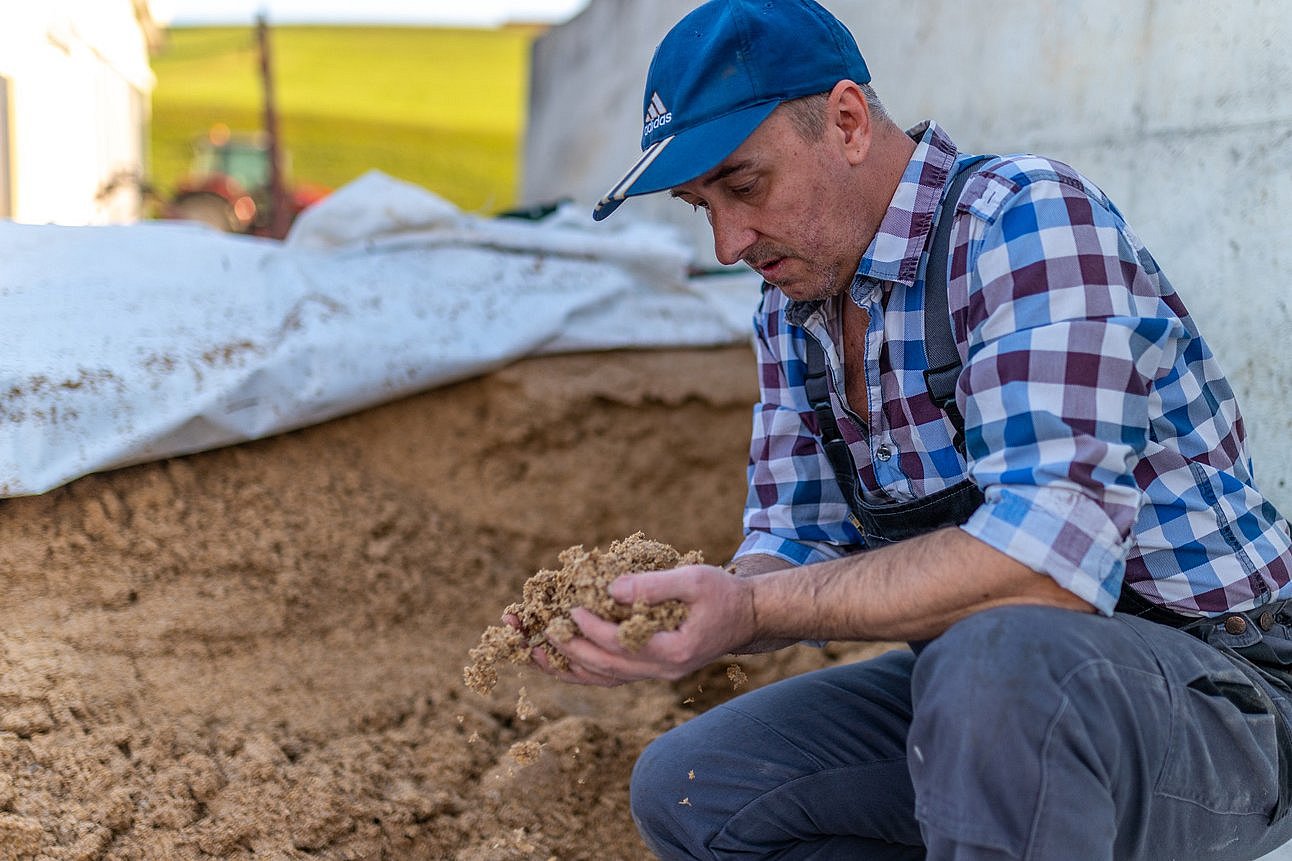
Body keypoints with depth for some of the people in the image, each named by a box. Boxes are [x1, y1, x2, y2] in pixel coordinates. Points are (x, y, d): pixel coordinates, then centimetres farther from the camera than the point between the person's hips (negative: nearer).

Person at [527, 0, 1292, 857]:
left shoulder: (1029, 217, -21)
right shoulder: (794, 311, 6)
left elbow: (1050, 557, -32)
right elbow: (797, 546, 6)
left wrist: (752, 610, -33)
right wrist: (663, 614, -15)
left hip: (1219, 690, -8)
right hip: (988, 692, 8)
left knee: (994, 661, -39)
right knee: (685, 791, 0)